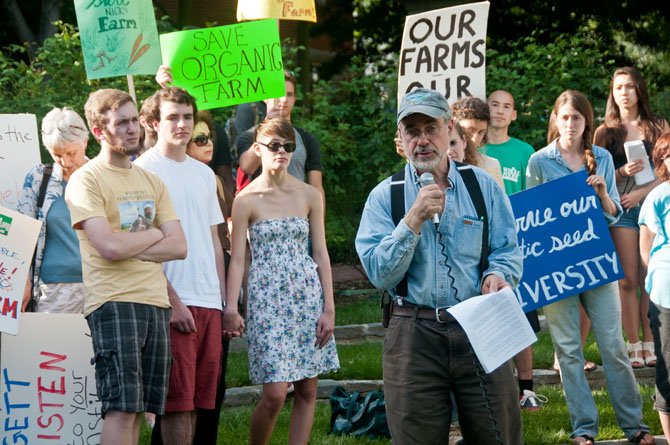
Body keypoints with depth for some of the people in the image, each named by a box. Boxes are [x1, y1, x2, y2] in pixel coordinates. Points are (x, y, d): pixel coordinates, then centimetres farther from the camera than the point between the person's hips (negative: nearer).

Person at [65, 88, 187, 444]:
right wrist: (154, 235, 2)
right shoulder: (86, 181, -3)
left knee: (139, 408, 5)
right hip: (114, 304, -6)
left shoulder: (151, 182, 18)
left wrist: (129, 247, -7)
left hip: (157, 305, 6)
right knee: (122, 408, -13)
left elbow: (179, 247, 8)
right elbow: (109, 247, -15)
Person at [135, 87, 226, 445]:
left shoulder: (203, 173, 17)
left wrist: (225, 300, 14)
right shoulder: (143, 170, -3)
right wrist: (173, 301, -15)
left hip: (209, 302, 6)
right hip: (173, 301, -6)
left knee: (199, 399, 6)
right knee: (178, 399, -7)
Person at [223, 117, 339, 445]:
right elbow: (237, 259, -3)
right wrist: (231, 308, -12)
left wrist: (329, 308, 2)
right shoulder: (246, 200, -3)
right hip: (267, 298, -3)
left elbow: (320, 253, 7)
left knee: (307, 390, 4)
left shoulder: (309, 195, 6)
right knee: (275, 394, -10)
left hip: (307, 295, 4)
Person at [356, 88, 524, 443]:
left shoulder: (484, 187, 7)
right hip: (414, 337, -1)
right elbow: (380, 274, -7)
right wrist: (415, 219, -16)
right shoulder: (384, 197, 3)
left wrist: (498, 275, -17)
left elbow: (509, 253, 5)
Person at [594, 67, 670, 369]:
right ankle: (634, 345, 0)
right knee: (628, 280, -4)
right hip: (620, 210, 0)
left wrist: (642, 193, -9)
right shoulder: (605, 132, 10)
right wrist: (622, 172, -12)